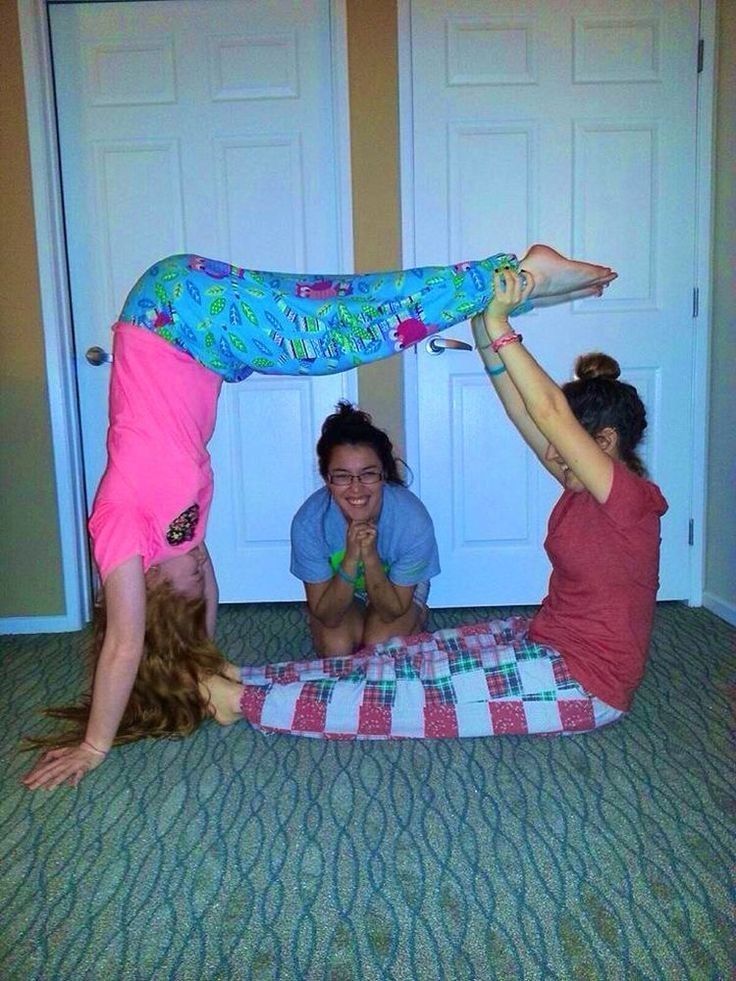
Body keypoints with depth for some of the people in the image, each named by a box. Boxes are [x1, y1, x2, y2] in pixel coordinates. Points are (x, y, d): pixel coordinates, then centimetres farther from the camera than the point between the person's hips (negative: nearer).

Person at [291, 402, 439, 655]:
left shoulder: (413, 519, -35)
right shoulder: (308, 521, -33)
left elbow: (392, 610, -25)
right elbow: (327, 616, -27)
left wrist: (370, 557, -42)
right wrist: (351, 560, -43)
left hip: (398, 591, 0)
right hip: (335, 592, 0)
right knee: (335, 645, -25)